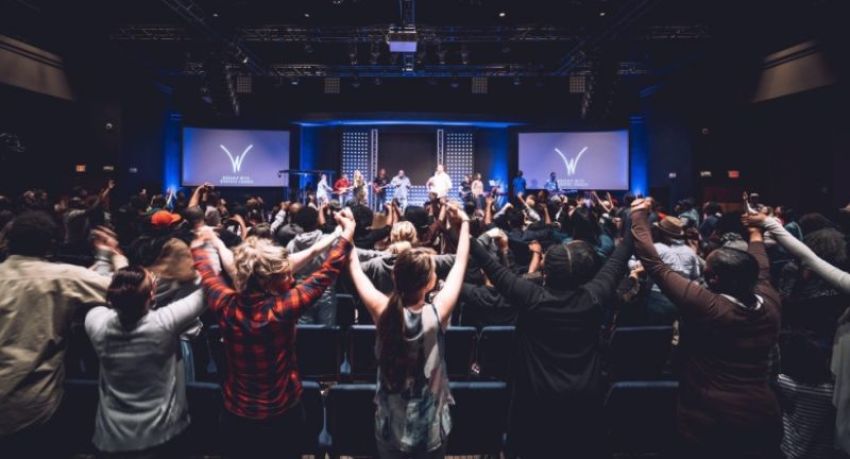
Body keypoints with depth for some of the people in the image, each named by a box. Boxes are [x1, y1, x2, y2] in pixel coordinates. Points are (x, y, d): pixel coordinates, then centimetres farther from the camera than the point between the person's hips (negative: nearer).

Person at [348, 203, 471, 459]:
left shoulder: (383, 312, -21)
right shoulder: (437, 313, -24)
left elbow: (355, 268, -6)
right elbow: (460, 264, -11)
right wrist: (464, 223, 0)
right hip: (431, 430, -1)